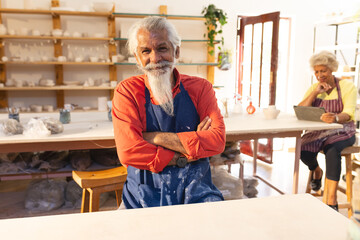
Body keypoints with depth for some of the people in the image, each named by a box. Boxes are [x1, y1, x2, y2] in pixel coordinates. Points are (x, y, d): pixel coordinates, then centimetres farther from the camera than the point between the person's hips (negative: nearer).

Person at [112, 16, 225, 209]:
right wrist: (189, 153, -12)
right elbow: (129, 152, -14)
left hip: (196, 192, 1)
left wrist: (158, 138, -14)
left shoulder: (200, 88, 3)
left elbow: (218, 140, -10)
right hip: (144, 195, 0)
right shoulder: (126, 91, -2)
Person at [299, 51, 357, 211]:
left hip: (341, 132, -3)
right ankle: (316, 171, 10)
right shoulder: (314, 88, 10)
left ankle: (332, 201, -29)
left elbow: (348, 114, -17)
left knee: (332, 150, -36)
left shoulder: (347, 86, -2)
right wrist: (315, 92, -13)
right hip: (318, 132, 3)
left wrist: (335, 117, -40)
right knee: (302, 148, -27)